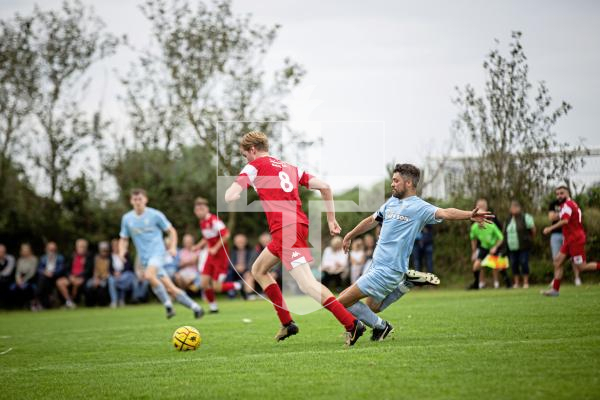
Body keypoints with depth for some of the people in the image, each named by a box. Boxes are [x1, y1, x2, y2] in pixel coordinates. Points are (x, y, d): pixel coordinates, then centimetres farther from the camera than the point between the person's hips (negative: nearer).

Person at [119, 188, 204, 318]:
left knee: (149, 275, -33)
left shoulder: (155, 215, -3)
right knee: (170, 289, -1)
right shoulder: (127, 218, 8)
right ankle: (195, 307, 10)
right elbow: (124, 239, 18)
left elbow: (172, 231, 5)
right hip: (144, 258, 4)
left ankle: (168, 305, -21)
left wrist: (173, 247, -11)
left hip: (157, 252, -4)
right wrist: (122, 251, -3)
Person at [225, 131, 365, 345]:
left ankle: (352, 324, -21)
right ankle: (287, 323, 18)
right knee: (258, 270, 22)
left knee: (307, 284, -12)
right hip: (299, 224, 8)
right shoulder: (290, 168, 23)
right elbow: (324, 187, 15)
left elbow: (230, 197, -5)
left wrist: (233, 187, 18)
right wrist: (331, 220, 20)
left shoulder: (254, 166, 4)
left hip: (285, 229, -8)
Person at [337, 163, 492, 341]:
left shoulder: (419, 207, -12)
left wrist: (469, 215, -46)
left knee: (342, 302, -10)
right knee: (372, 307, 21)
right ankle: (408, 283, 20)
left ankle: (379, 326, 6)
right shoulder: (392, 202, 12)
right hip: (377, 266, 9)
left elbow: (444, 213, -29)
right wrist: (349, 236, 40)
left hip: (387, 271, -9)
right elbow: (372, 220, 28)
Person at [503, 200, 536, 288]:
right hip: (512, 247, 5)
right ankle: (516, 282, 16)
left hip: (523, 246, -5)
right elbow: (505, 232, 17)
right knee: (513, 264, 6)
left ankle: (526, 282, 5)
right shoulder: (508, 220, 10)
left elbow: (533, 228, -2)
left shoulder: (525, 217, -8)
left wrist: (531, 238, 8)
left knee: (524, 263, -5)